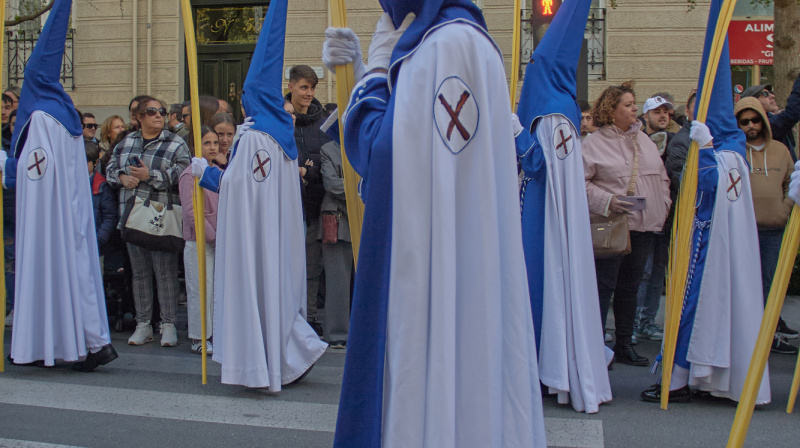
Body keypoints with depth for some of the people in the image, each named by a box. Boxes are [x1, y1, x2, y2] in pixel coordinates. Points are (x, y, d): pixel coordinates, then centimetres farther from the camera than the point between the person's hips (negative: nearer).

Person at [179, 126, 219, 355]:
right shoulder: (190, 175, -8)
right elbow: (191, 212, -14)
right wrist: (213, 236, -15)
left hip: (219, 241, 7)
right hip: (199, 243, -7)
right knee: (201, 290, -2)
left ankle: (215, 334, 18)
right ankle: (199, 338, 8)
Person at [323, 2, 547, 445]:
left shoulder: (445, 44, -17)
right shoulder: (463, 39, 14)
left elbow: (376, 150, -16)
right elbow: (412, 139, 22)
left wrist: (378, 63, -3)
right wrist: (364, 66, 14)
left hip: (433, 261, -10)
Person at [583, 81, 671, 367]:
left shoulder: (645, 141, 15)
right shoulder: (594, 143, -4)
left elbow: (662, 178, 20)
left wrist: (662, 207, 8)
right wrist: (606, 201, -18)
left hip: (643, 226, 6)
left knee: (630, 288, 13)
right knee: (603, 287, -6)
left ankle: (624, 345, 22)